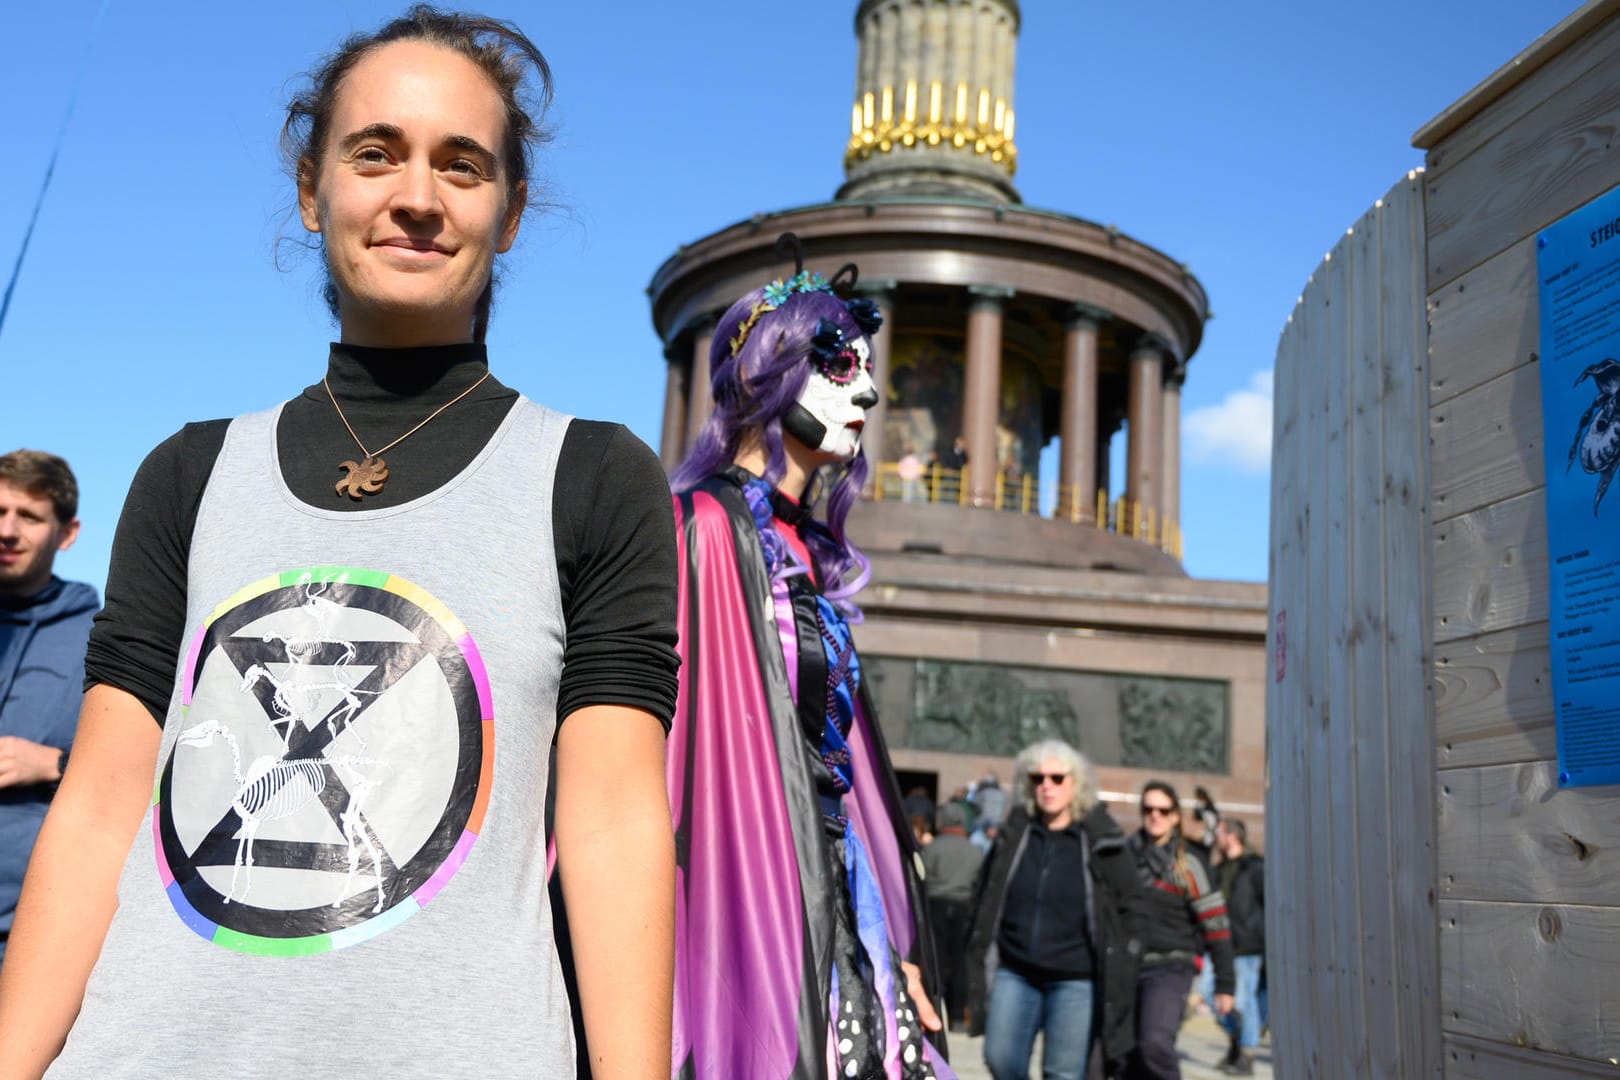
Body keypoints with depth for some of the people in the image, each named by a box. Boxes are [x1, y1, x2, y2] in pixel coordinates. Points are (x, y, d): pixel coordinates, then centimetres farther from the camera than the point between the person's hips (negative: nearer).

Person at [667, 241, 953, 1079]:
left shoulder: (806, 553, 14)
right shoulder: (704, 531, -10)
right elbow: (681, 735, -16)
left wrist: (897, 946, 16)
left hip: (825, 889, 8)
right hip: (749, 898, -8)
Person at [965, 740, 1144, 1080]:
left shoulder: (1101, 843, -2)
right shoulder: (1014, 835, 5)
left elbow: (1130, 906, 2)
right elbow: (986, 904, 12)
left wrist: (1119, 969, -3)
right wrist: (979, 968, 9)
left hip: (1076, 979, -2)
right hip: (1015, 974, 3)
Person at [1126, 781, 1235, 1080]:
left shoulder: (1187, 864, -3)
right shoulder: (1126, 854, 7)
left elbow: (1215, 925, -3)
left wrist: (1224, 985, -4)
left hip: (1171, 968, -4)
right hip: (1128, 968, 4)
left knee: (1155, 1042, -23)